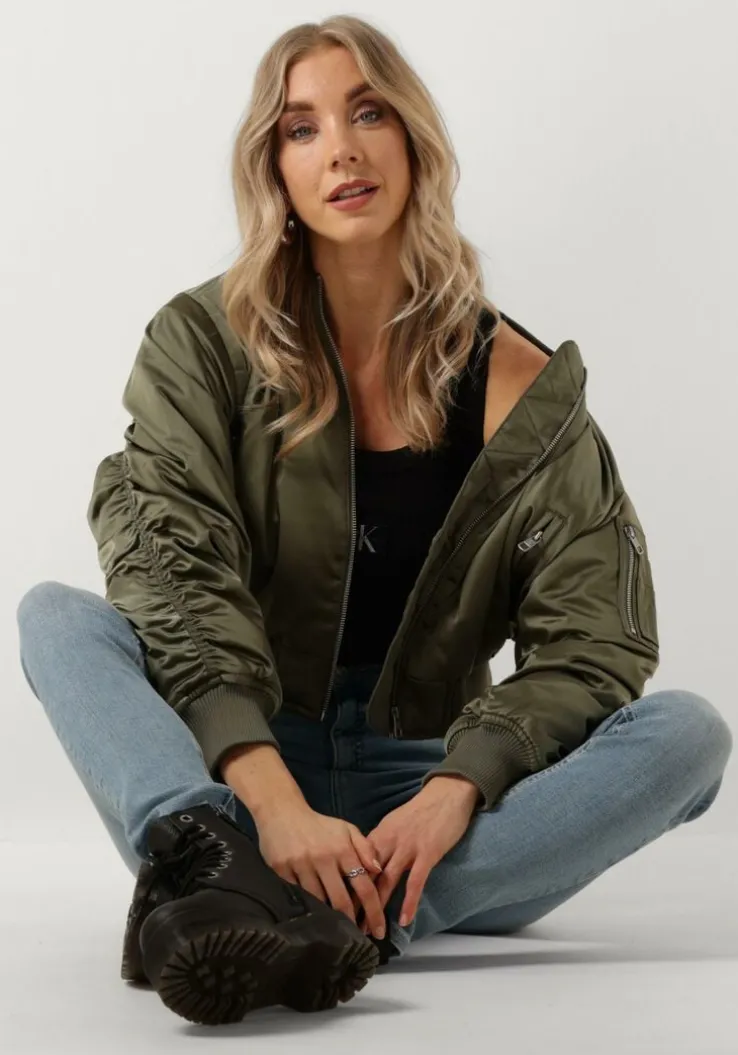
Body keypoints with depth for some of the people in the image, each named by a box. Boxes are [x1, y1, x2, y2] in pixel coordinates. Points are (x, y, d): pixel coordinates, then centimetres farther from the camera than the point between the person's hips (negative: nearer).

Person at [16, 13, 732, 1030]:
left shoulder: (522, 390, -1)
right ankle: (207, 870, -50)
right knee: (55, 614, -21)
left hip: (423, 782, 1)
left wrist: (453, 794, -25)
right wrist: (273, 800, -31)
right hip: (231, 773, 0)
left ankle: (343, 919, -40)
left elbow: (592, 642, -7)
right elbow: (175, 573, -16)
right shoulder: (206, 342, -2)